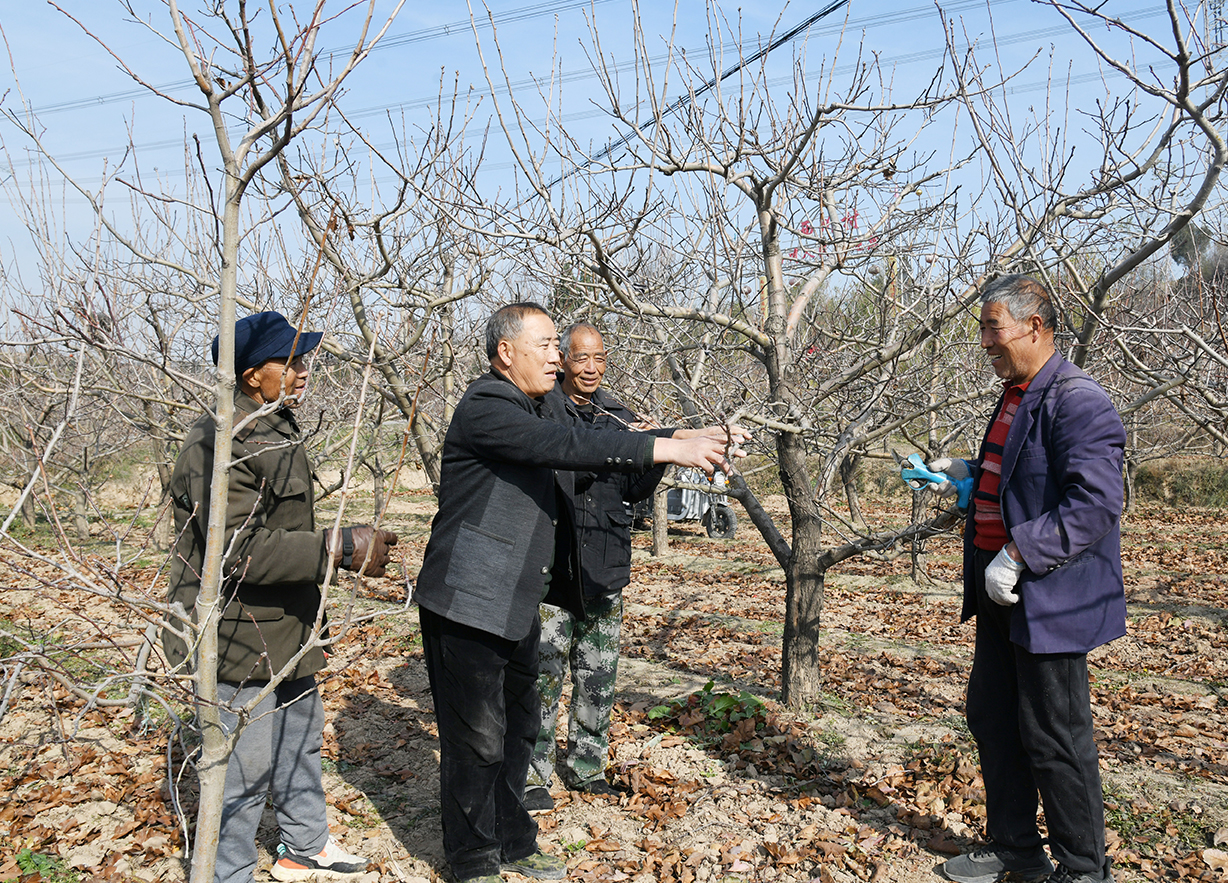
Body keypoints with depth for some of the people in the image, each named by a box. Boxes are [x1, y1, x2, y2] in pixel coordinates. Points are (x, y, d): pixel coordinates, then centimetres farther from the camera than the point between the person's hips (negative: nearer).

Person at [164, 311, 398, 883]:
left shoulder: (276, 431, 12)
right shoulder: (222, 444, -22)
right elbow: (239, 550, -30)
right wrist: (341, 548, -31)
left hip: (284, 631, 11)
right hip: (236, 640, -10)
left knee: (301, 743, 23)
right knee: (245, 769, 0)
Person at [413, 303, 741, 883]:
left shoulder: (533, 412, 16)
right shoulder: (484, 408, -17)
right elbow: (568, 445, -28)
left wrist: (690, 443, 9)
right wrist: (667, 449, -30)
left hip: (516, 607, 10)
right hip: (467, 603, -9)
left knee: (518, 728, 18)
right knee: (478, 739, 1)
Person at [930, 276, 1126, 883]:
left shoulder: (1076, 401, -19)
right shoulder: (1016, 396, 13)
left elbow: (1095, 503, -27)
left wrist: (1017, 554, -28)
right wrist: (969, 475, 11)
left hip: (1051, 598, -10)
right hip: (1002, 590, 10)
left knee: (1053, 739, 3)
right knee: (991, 720, 17)